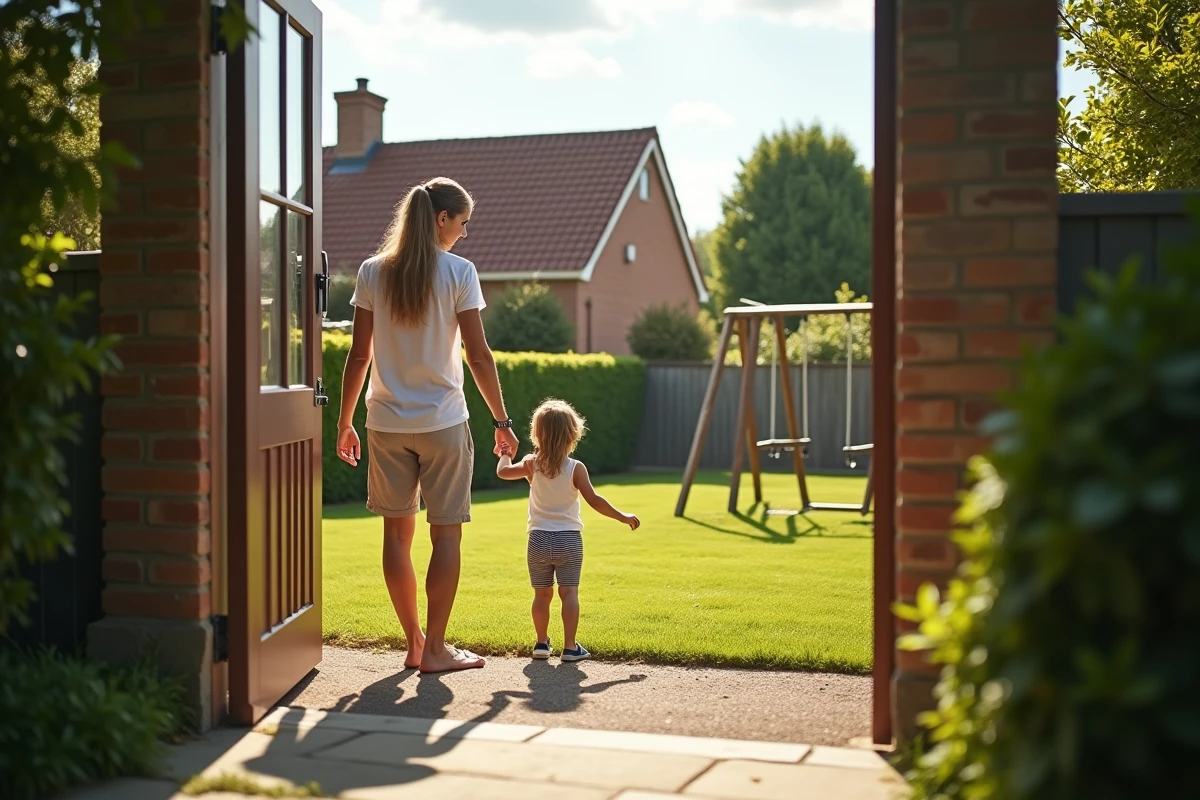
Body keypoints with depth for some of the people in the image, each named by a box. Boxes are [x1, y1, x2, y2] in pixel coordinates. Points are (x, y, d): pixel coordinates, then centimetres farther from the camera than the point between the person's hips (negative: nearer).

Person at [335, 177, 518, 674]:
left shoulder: (372, 273, 3)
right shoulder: (458, 272, -6)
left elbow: (359, 355, 3)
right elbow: (478, 356, -7)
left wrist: (344, 421, 11)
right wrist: (501, 420, 2)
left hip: (387, 422, 3)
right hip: (443, 422, -3)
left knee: (398, 532, 11)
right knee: (446, 534, 5)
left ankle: (414, 643, 18)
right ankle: (435, 649, 6)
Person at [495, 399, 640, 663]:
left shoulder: (531, 465, -1)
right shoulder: (576, 468, -9)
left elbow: (502, 472, 11)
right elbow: (594, 500, -12)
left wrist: (505, 454, 31)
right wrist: (623, 516, -4)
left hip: (539, 539, 2)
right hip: (569, 540, -2)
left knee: (542, 594, 11)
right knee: (569, 593, -1)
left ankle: (542, 642, 18)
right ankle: (570, 647, -4)